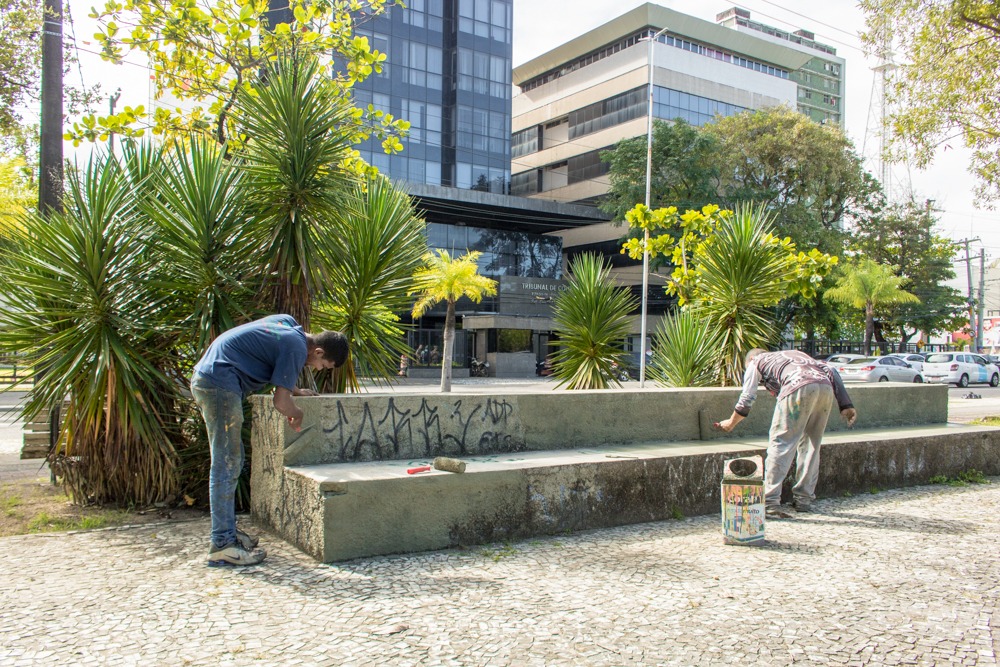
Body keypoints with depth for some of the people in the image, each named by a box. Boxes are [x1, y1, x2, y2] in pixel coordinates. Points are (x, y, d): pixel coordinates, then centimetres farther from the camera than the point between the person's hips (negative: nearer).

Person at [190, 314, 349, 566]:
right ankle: (222, 544, -2)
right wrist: (298, 413, 6)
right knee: (226, 466, -7)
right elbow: (281, 403, -16)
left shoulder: (288, 323, 12)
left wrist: (295, 391, 23)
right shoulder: (297, 348, -14)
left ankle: (227, 531, 22)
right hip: (220, 383, -10)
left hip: (204, 377, 11)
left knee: (231, 462, 15)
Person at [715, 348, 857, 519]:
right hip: (826, 388, 5)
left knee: (780, 443, -2)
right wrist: (846, 405, 18)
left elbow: (747, 398, 27)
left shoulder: (756, 361, 28)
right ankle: (803, 499, 22)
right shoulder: (795, 353, 41)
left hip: (799, 387, -5)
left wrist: (730, 423, 43)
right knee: (811, 445, 18)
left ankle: (770, 504, -8)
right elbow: (831, 372, 26)